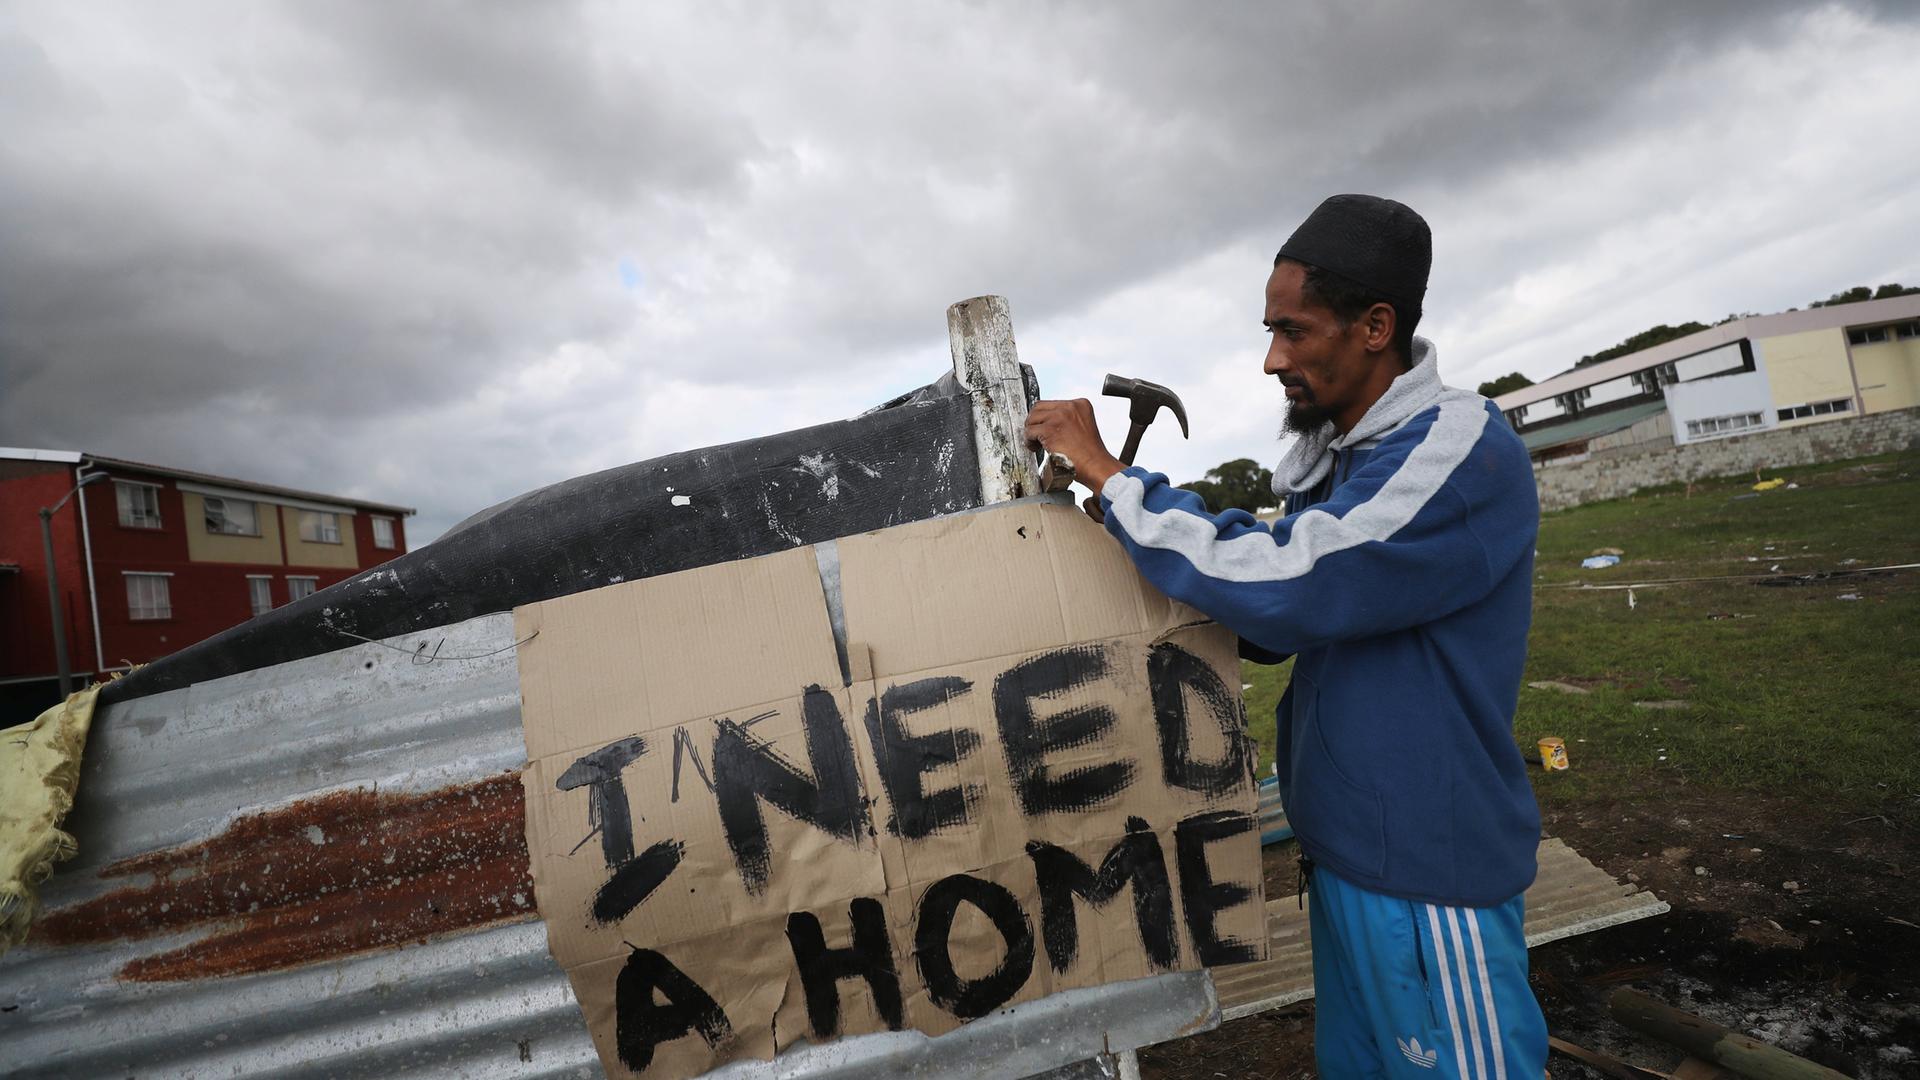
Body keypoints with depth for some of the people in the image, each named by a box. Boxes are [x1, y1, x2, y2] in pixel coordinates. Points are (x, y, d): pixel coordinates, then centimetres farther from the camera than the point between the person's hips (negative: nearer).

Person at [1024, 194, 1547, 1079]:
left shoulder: (1462, 449, -21)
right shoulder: (1337, 461, 5)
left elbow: (1281, 586, -31)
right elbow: (1272, 628, 11)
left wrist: (1105, 470, -22)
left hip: (1426, 872, -8)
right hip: (1343, 849, 8)